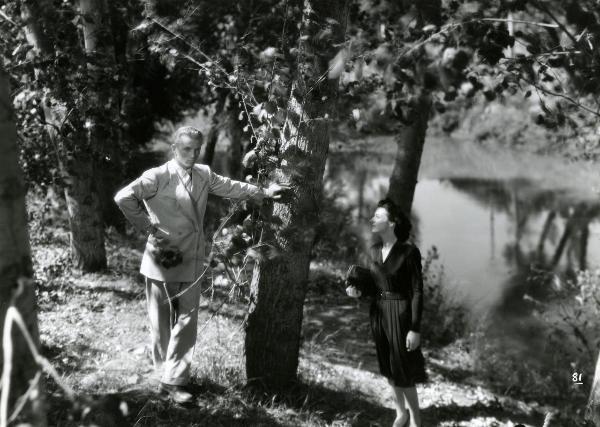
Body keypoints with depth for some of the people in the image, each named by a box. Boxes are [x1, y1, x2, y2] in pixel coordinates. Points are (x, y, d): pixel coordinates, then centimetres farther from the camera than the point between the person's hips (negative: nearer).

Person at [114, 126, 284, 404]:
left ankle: (173, 380, 14)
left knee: (187, 319, 5)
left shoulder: (203, 175, 5)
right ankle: (167, 377, 18)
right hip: (163, 259, -5)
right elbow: (123, 198, -20)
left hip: (191, 261, 5)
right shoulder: (158, 177, -13)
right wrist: (148, 227, -15)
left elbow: (231, 187, 17)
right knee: (162, 321, 6)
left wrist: (264, 193, 16)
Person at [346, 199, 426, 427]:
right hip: (378, 312, 6)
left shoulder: (409, 252, -16)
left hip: (400, 313, -6)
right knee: (388, 367, 15)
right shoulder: (373, 251, 4)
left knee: (403, 368, 2)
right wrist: (358, 289, -10)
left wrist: (415, 329, -16)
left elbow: (417, 292, -14)